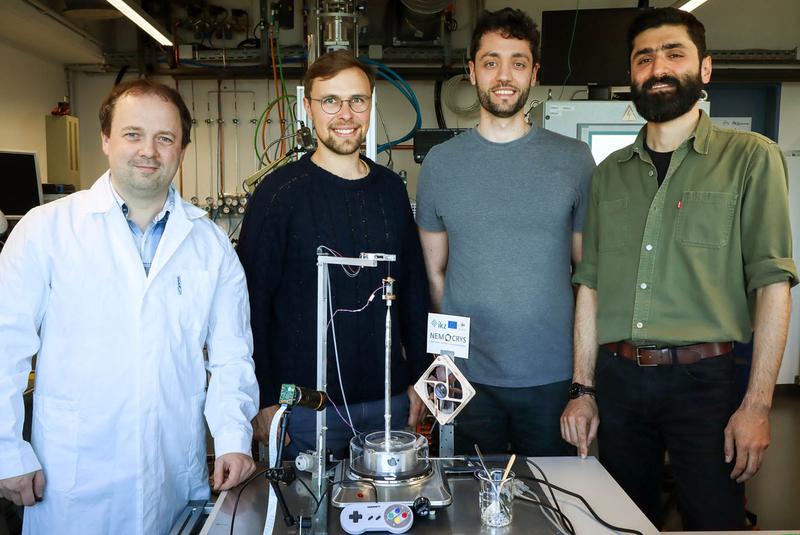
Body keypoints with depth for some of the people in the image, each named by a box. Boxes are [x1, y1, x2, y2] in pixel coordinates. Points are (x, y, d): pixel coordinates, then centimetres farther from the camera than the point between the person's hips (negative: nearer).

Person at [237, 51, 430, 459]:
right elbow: (254, 301, -9)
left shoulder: (390, 189, 5)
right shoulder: (279, 192, -9)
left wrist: (418, 378, 9)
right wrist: (263, 400, -10)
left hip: (389, 399, 5)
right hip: (307, 405, -4)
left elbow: (413, 288, 11)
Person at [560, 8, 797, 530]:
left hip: (703, 379, -3)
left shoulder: (750, 157, -1)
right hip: (617, 379, 4)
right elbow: (591, 284, 9)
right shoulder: (610, 172, 10)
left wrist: (757, 404, -12)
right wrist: (583, 389, 6)